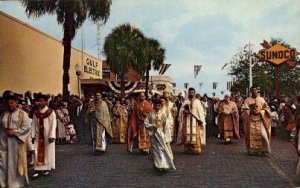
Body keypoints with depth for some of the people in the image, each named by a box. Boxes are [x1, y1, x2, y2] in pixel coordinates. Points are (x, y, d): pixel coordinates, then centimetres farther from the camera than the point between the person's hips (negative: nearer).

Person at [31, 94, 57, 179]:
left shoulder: (51, 112, -9)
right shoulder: (36, 113, 4)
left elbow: (53, 124, -13)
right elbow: (34, 125, 4)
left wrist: (52, 136, -19)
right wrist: (33, 136, -1)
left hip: (47, 136, -3)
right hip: (38, 136, 3)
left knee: (48, 152, 6)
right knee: (38, 152, 0)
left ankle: (47, 168, 17)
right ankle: (38, 170, 3)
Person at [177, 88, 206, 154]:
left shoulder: (197, 101, 6)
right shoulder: (186, 101, 11)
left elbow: (200, 111, 0)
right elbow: (181, 110, 6)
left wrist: (200, 120, -10)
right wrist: (184, 111, -16)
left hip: (195, 120, -2)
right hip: (187, 120, 2)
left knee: (195, 134, -7)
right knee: (187, 134, -1)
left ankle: (196, 149, -3)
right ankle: (188, 149, 5)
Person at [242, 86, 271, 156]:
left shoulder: (261, 99, 8)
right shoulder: (248, 100, 4)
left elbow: (266, 108, 8)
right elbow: (244, 109, -2)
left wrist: (260, 112, -9)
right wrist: (251, 111, -17)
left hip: (260, 119, 1)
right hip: (251, 120, -1)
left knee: (262, 134, -11)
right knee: (252, 135, -2)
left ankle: (263, 150, -3)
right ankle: (251, 150, 8)